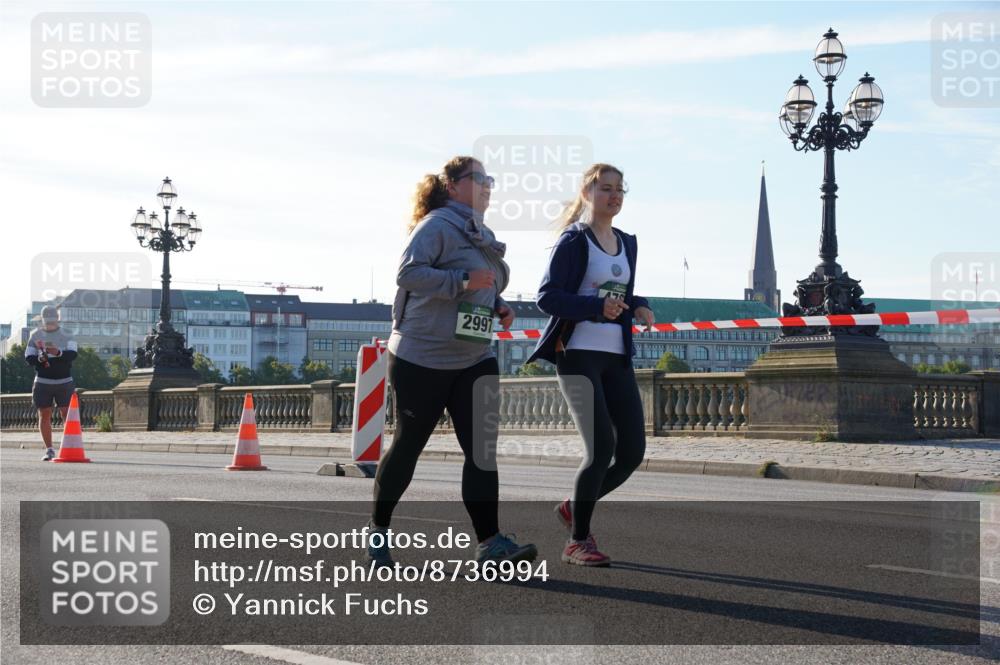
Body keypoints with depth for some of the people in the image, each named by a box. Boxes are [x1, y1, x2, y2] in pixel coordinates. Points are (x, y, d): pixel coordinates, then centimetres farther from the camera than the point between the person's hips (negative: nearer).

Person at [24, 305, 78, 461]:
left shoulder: (66, 335, 5)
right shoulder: (35, 336, 8)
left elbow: (72, 354, -10)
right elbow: (28, 357, 2)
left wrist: (58, 353, -29)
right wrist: (40, 358, -19)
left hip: (64, 382, -1)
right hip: (42, 381, 1)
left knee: (67, 414, -6)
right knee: (44, 415, 1)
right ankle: (49, 450, 7)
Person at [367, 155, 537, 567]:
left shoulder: (482, 236, 17)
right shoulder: (437, 225, -10)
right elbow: (408, 272, -22)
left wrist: (499, 308, 8)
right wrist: (464, 281, -27)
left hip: (475, 361, 7)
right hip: (422, 358, -7)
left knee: (482, 449, -5)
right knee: (408, 444, 4)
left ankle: (490, 542, -9)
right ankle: (378, 526, 23)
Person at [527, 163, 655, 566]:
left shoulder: (627, 244, 16)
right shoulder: (574, 241, -5)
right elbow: (547, 297, -11)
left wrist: (638, 306, 4)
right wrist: (597, 307, -24)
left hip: (616, 358, 7)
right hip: (578, 355, -7)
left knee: (632, 450, 1)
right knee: (602, 446, -14)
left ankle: (575, 507, 25)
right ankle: (578, 541, 1)